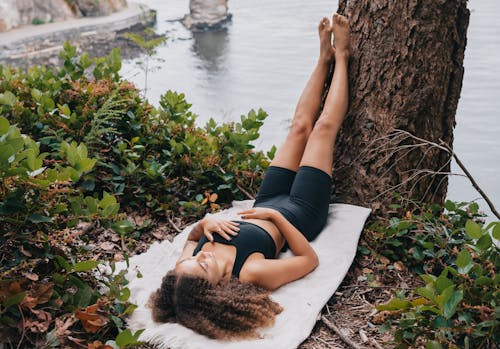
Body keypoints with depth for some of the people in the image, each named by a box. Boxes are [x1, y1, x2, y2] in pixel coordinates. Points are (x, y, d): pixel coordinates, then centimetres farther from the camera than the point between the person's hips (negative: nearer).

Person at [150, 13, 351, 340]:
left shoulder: (188, 265, -30)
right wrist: (277, 216, -35)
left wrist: (205, 222, -26)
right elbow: (310, 259, -29)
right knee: (323, 127, 0)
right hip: (300, 212, -4)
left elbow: (191, 237, -3)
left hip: (267, 203, 4)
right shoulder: (252, 273, -44)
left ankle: (325, 57, 35)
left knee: (300, 126, 10)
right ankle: (340, 56, 27)